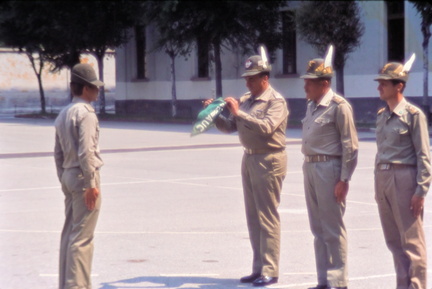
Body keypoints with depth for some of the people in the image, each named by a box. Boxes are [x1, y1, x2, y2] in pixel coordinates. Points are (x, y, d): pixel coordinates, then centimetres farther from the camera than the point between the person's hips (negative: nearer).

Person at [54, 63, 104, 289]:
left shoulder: (63, 114, 14)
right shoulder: (85, 112, -13)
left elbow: (58, 153, 17)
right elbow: (85, 152, -20)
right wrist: (91, 184, -19)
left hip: (68, 176, 9)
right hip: (83, 177, -9)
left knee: (69, 233, 13)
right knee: (82, 236, -7)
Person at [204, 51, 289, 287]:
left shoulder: (276, 101, -9)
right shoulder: (246, 100, 15)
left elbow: (266, 127, -24)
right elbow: (229, 127, 16)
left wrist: (238, 113, -22)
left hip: (268, 161, -8)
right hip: (249, 159, 8)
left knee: (267, 217, -6)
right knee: (253, 217, 10)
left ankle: (270, 271, -3)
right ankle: (258, 268, 16)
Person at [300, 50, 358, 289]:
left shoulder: (339, 106, -12)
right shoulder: (311, 105, 12)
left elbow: (350, 146, -13)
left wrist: (344, 180, -16)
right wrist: (308, 168, 16)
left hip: (329, 168, -8)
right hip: (310, 168, 8)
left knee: (333, 229, -2)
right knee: (318, 229, 13)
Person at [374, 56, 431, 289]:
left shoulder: (413, 114, -8)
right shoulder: (382, 115, 13)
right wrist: (378, 186, 16)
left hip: (404, 178, -7)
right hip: (383, 178, 8)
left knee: (411, 240, -2)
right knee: (393, 240, 12)